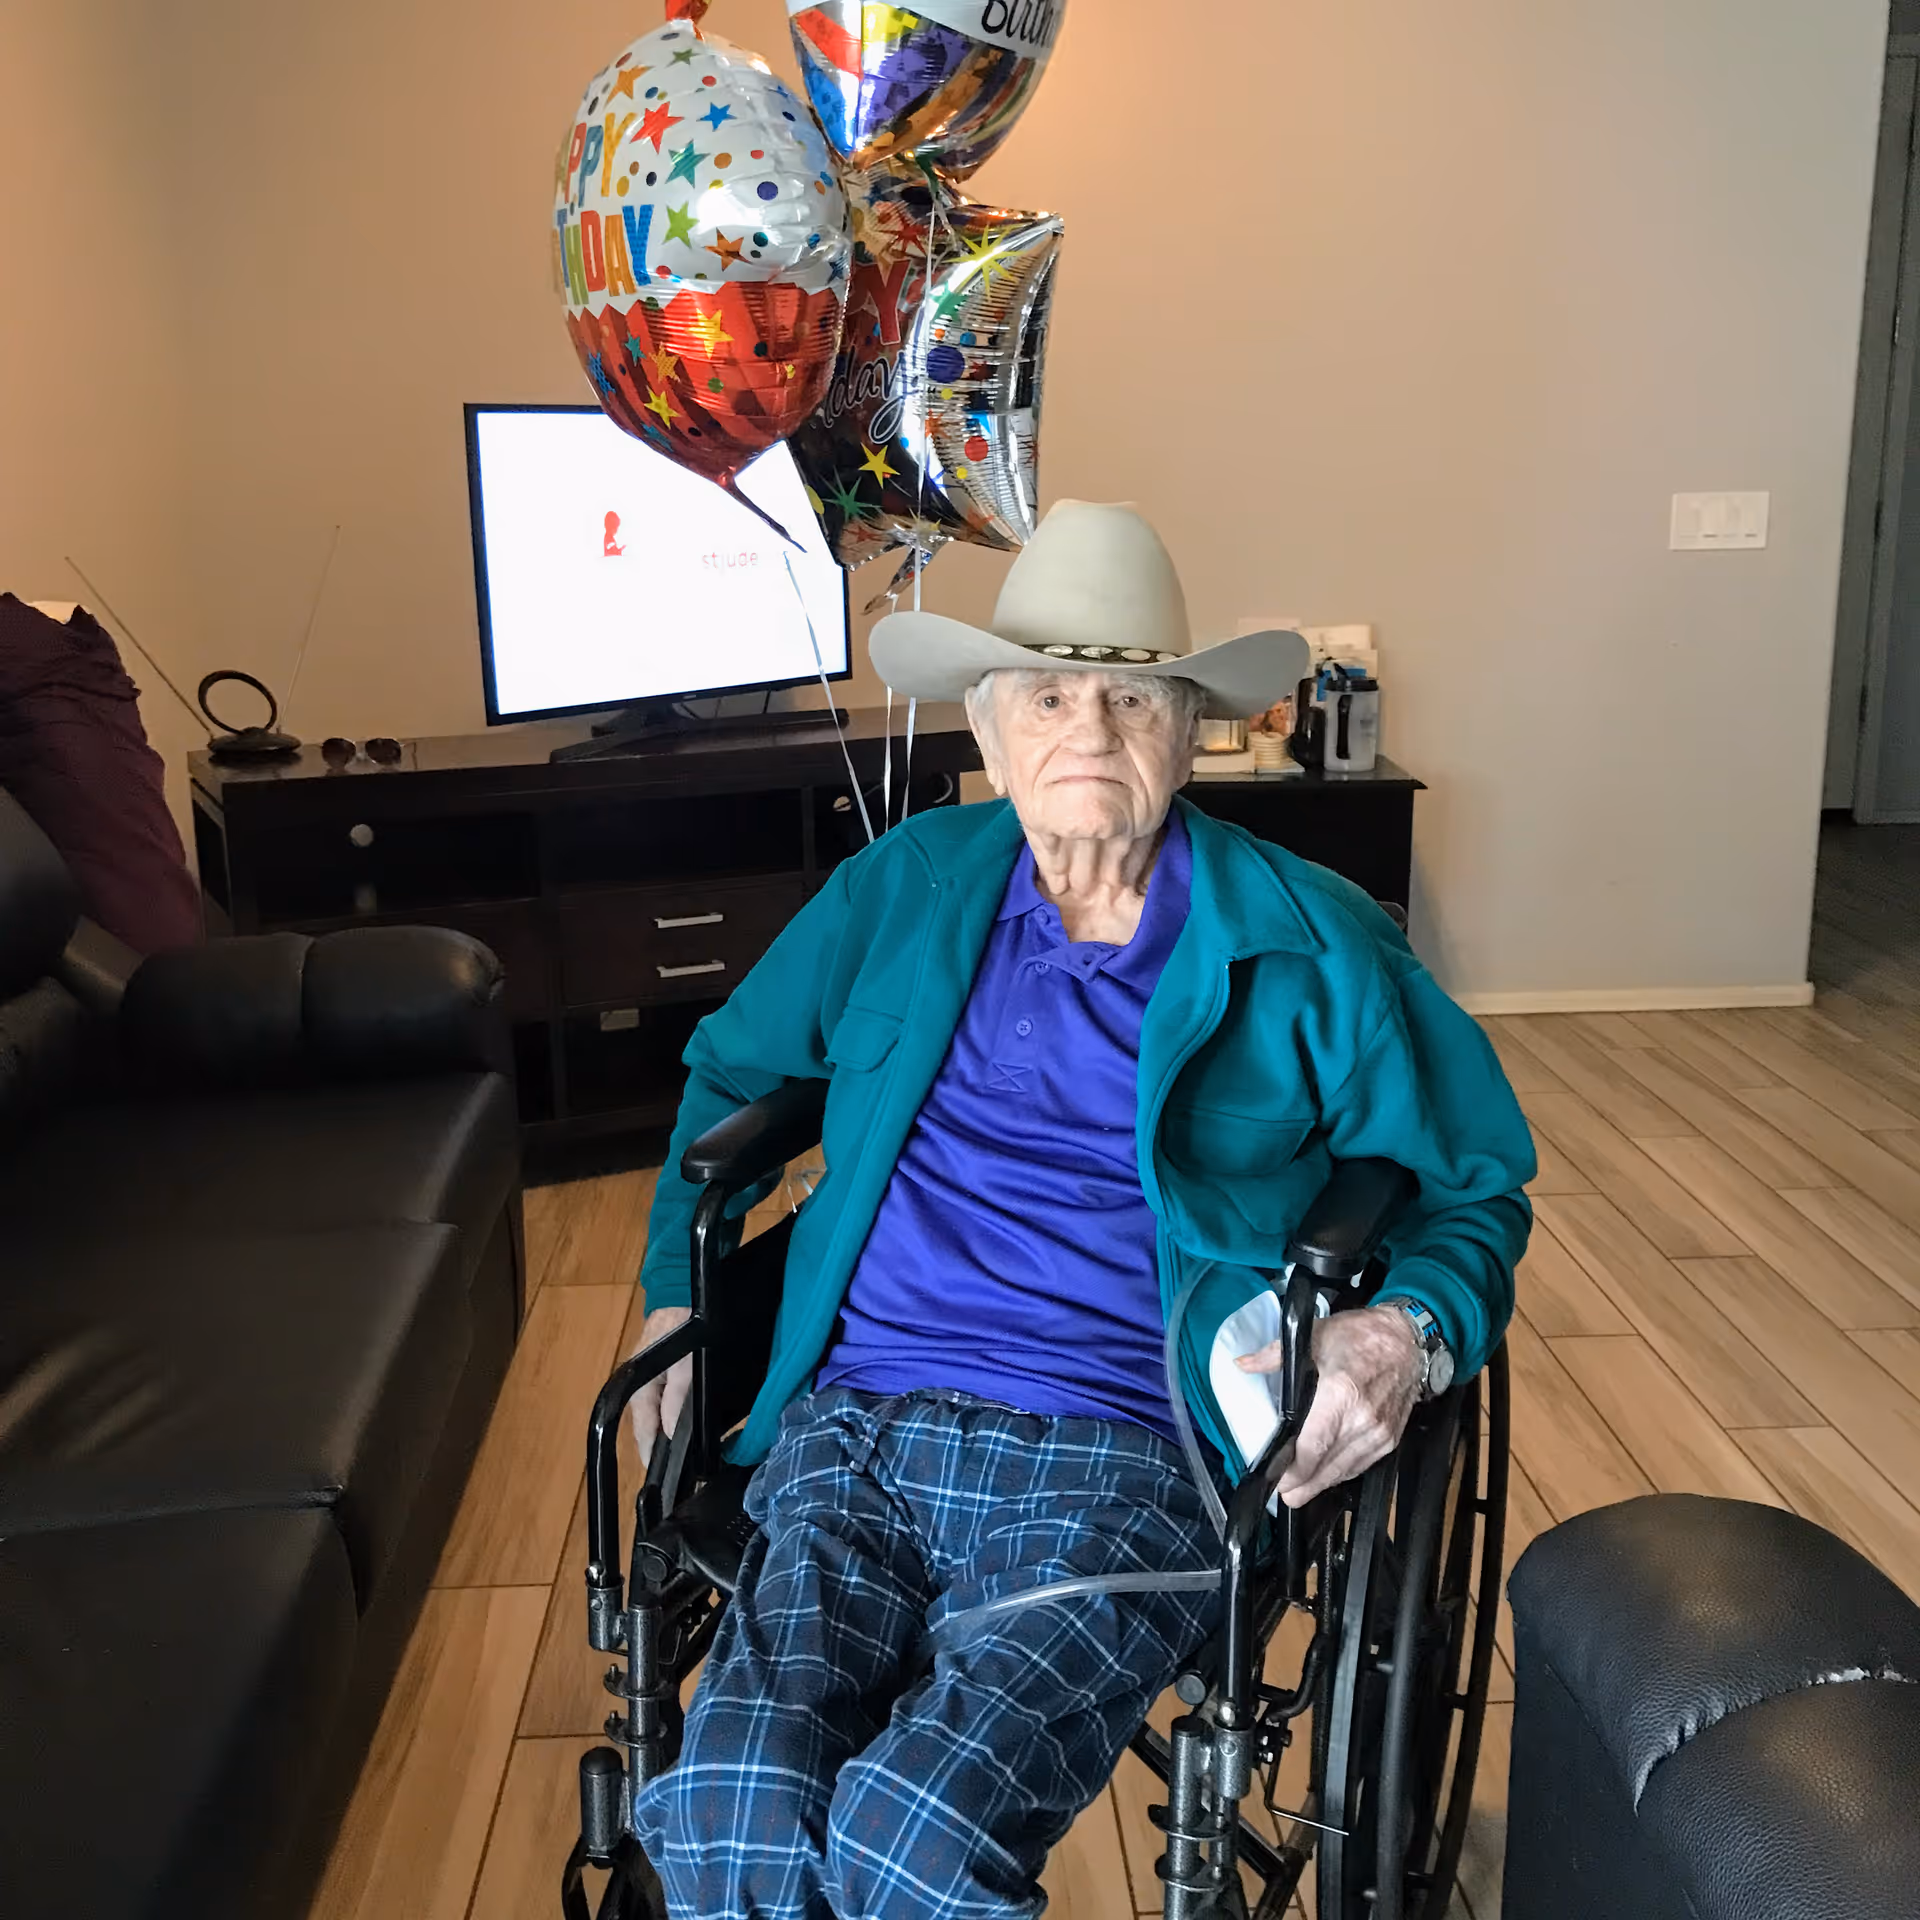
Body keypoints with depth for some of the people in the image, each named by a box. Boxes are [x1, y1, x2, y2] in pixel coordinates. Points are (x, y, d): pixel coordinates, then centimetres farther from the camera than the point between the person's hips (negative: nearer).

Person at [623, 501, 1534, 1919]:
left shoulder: (1306, 944, 7)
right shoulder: (905, 889, 14)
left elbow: (1478, 1188, 15)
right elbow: (732, 1072, 28)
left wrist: (1411, 1333, -6)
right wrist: (677, 1292, 17)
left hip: (1120, 1462, -2)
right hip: (850, 1429, 2)